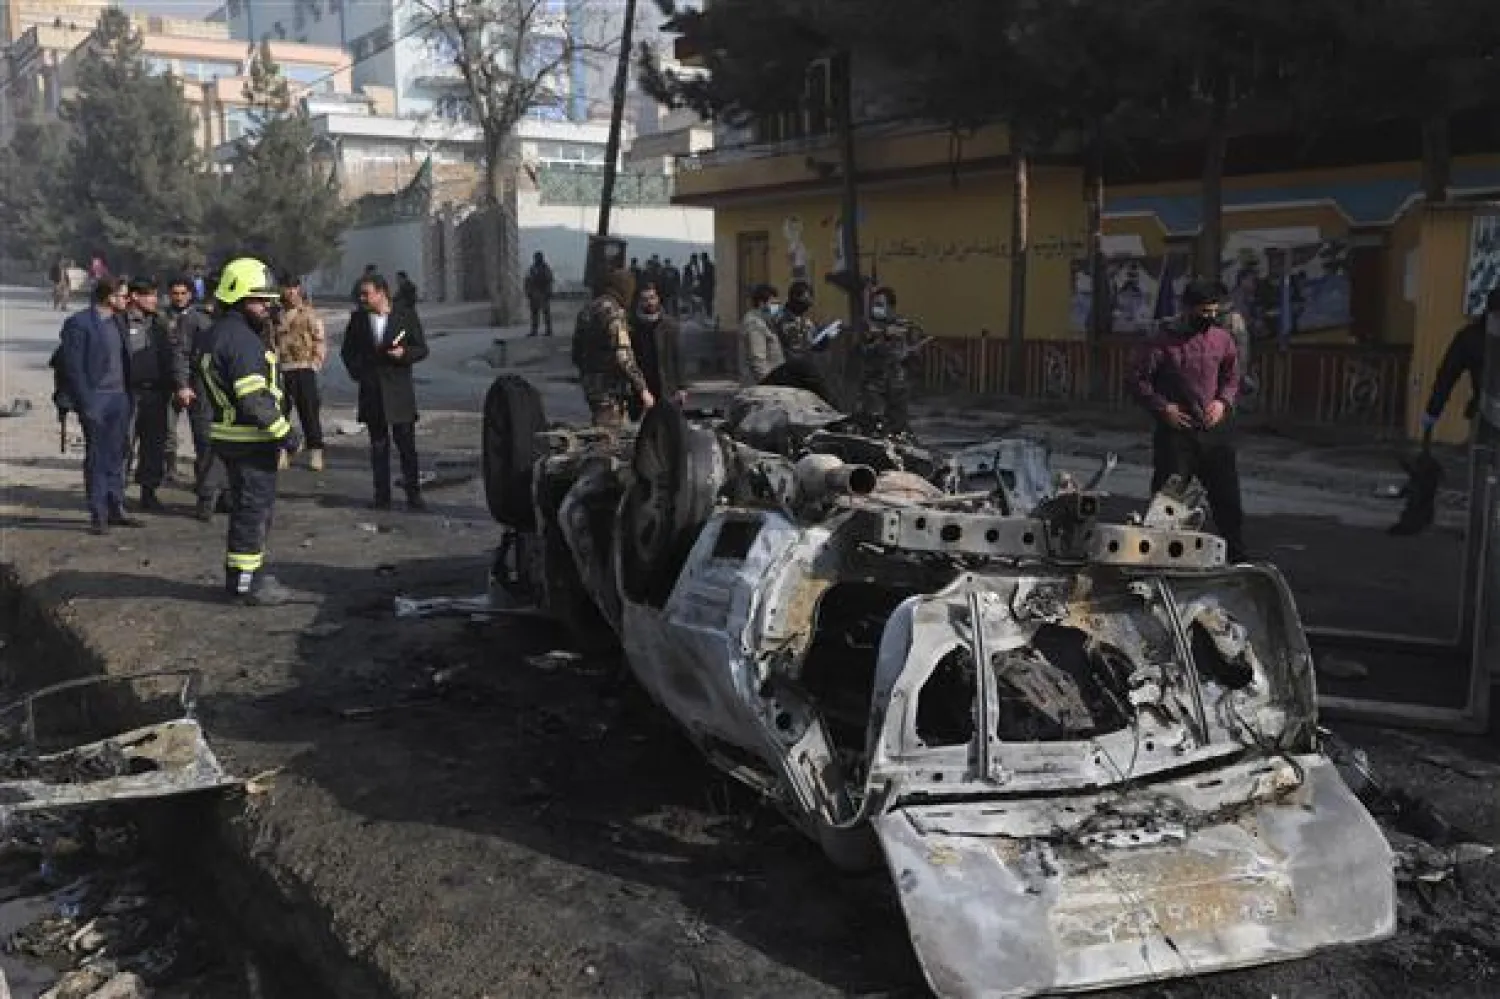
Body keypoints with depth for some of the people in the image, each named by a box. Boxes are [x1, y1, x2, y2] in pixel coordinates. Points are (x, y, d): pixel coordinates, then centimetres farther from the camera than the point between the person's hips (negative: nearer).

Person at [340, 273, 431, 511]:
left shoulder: (406, 317, 0)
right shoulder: (358, 320, 8)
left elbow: (422, 349, 2)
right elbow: (347, 351, 17)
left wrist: (404, 353, -17)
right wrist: (357, 372, 3)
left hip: (399, 390, -3)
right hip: (371, 391, 3)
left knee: (407, 444, -1)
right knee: (378, 445, 8)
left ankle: (413, 494, 7)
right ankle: (382, 495, 14)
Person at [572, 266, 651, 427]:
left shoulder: (586, 312, 12)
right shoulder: (613, 311, -15)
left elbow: (576, 355, 18)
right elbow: (623, 356, -23)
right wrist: (643, 390, -20)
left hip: (590, 385, 9)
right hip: (610, 389, -9)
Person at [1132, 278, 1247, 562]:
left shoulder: (1221, 337, 4)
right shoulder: (1162, 340, -8)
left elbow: (1233, 375, 15)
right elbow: (1140, 380, -2)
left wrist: (1223, 401, -3)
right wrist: (1162, 407, -13)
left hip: (1215, 430, 3)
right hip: (1176, 430, -3)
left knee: (1227, 496, 8)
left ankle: (1237, 557, 22)